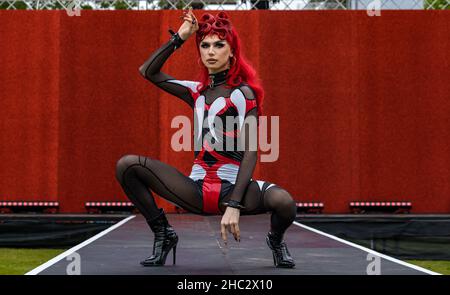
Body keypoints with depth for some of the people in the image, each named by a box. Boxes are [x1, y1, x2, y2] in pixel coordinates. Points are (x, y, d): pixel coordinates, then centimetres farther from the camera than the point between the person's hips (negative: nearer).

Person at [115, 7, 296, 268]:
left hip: (232, 187, -4)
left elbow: (250, 152, -11)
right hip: (196, 191, 4)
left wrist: (234, 205, -22)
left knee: (283, 202, -35)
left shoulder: (243, 93, -3)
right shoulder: (197, 91, 13)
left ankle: (276, 241, 4)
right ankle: (163, 234, 3)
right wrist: (179, 38, 8)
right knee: (127, 165, -14)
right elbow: (148, 71, 15)